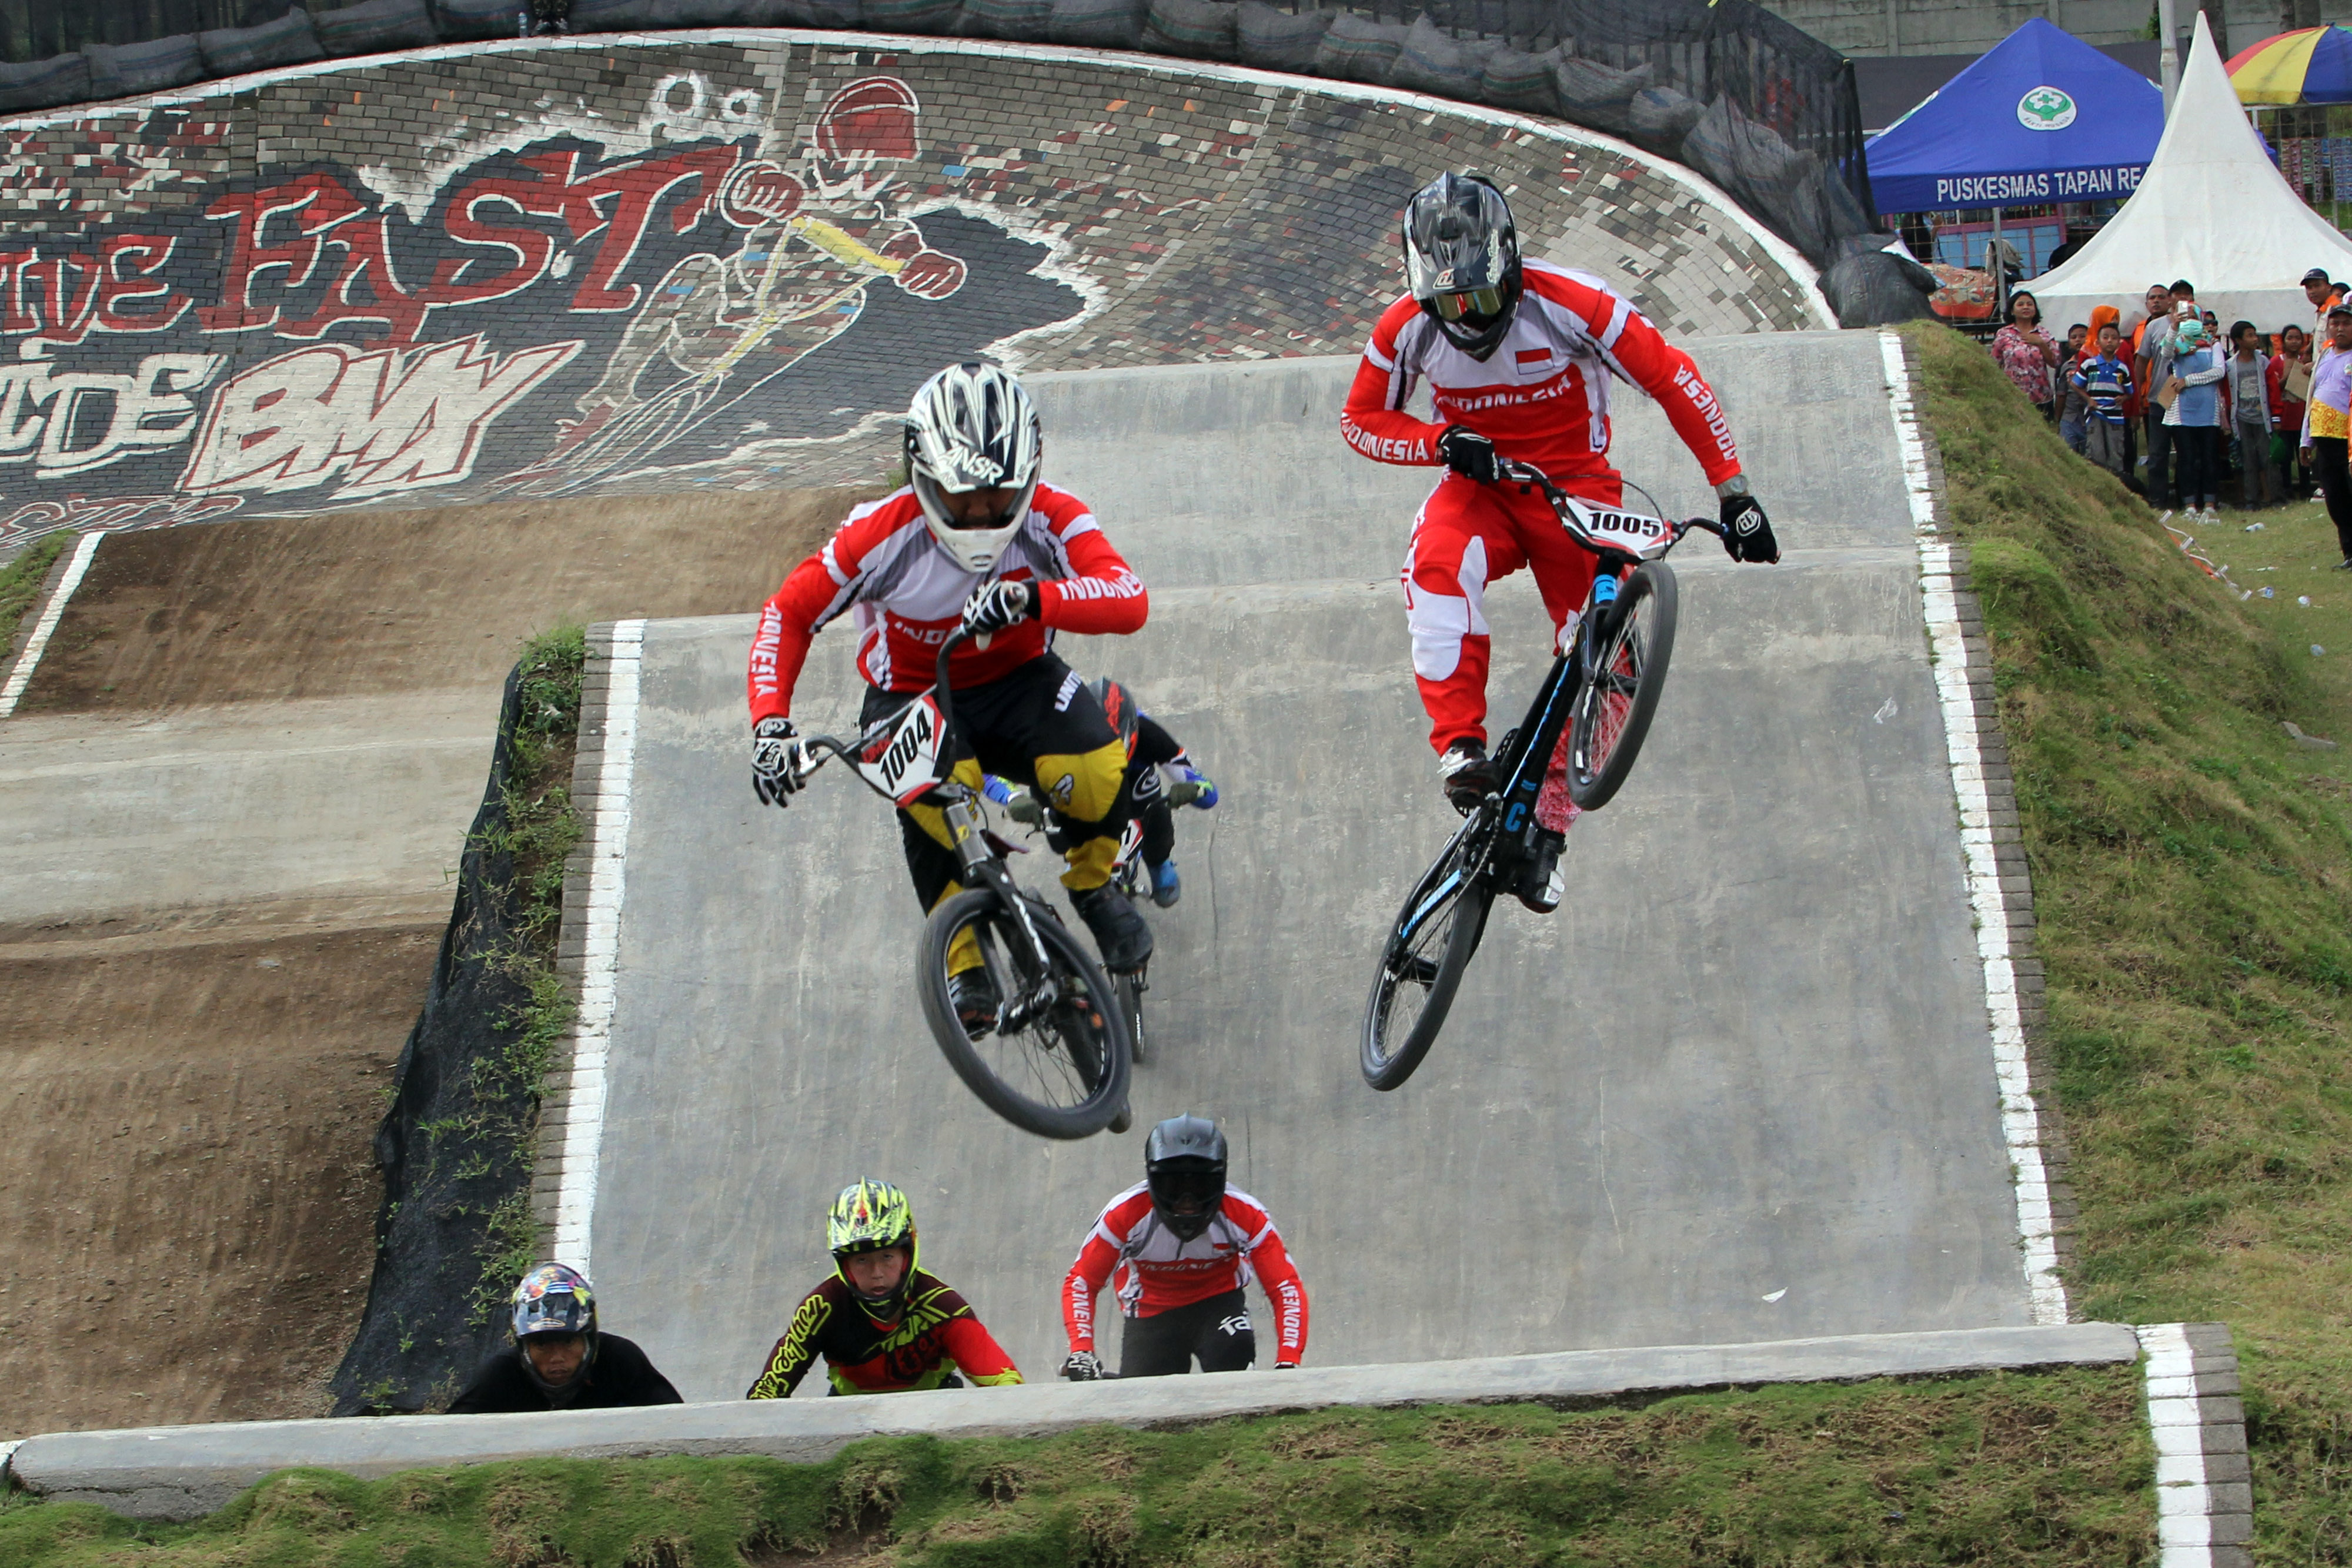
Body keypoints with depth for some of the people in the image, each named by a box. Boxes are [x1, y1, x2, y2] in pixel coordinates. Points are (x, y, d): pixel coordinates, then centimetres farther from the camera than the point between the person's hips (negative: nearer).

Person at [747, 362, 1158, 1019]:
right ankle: (963, 964, -17)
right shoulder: (885, 534, -22)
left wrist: (1031, 598, -53)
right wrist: (771, 723, -27)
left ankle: (1092, 884, 6)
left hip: (1019, 680, 1)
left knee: (1102, 774, -30)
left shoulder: (1049, 516, -20)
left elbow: (1129, 601, -35)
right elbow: (788, 615, -12)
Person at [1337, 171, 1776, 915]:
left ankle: (1550, 821, 7)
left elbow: (1672, 378, -15)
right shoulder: (1408, 329, -13)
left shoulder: (1567, 305, -21)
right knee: (1437, 567, -33)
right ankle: (1460, 745, -32)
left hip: (1575, 493, -1)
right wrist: (1439, 442, -19)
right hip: (1481, 488, 1)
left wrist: (1733, 491, -17)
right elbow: (1360, 418, 1)